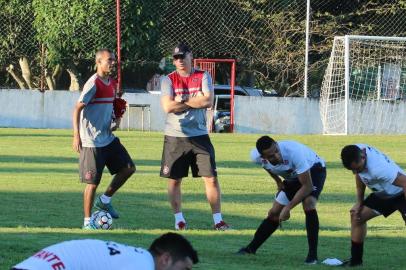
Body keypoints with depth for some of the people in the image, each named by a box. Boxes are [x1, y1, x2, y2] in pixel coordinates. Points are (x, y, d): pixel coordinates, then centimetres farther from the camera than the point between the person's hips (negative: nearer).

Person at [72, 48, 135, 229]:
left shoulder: (112, 84, 10)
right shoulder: (94, 83, -16)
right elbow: (77, 109, -19)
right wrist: (76, 135, -26)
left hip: (108, 138, 8)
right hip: (92, 142, -8)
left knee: (129, 168, 5)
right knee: (92, 182, -3)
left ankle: (105, 200, 19)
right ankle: (87, 222, 8)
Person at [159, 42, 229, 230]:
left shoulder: (203, 77, 3)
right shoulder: (168, 80, 1)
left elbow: (208, 101, -12)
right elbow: (168, 107, -13)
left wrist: (182, 101, -10)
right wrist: (195, 101, -9)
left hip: (199, 136, 0)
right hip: (174, 137, 0)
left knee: (211, 178, -3)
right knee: (174, 179, 4)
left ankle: (218, 219, 2)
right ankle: (179, 218, 16)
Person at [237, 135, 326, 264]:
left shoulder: (294, 152, -43)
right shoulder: (256, 156, -25)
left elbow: (307, 186, -37)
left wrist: (288, 208, -36)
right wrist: (278, 181, 7)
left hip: (314, 170, -6)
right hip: (292, 176, 6)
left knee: (308, 203, -30)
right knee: (274, 213, 6)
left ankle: (312, 255, -24)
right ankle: (251, 248, 24)